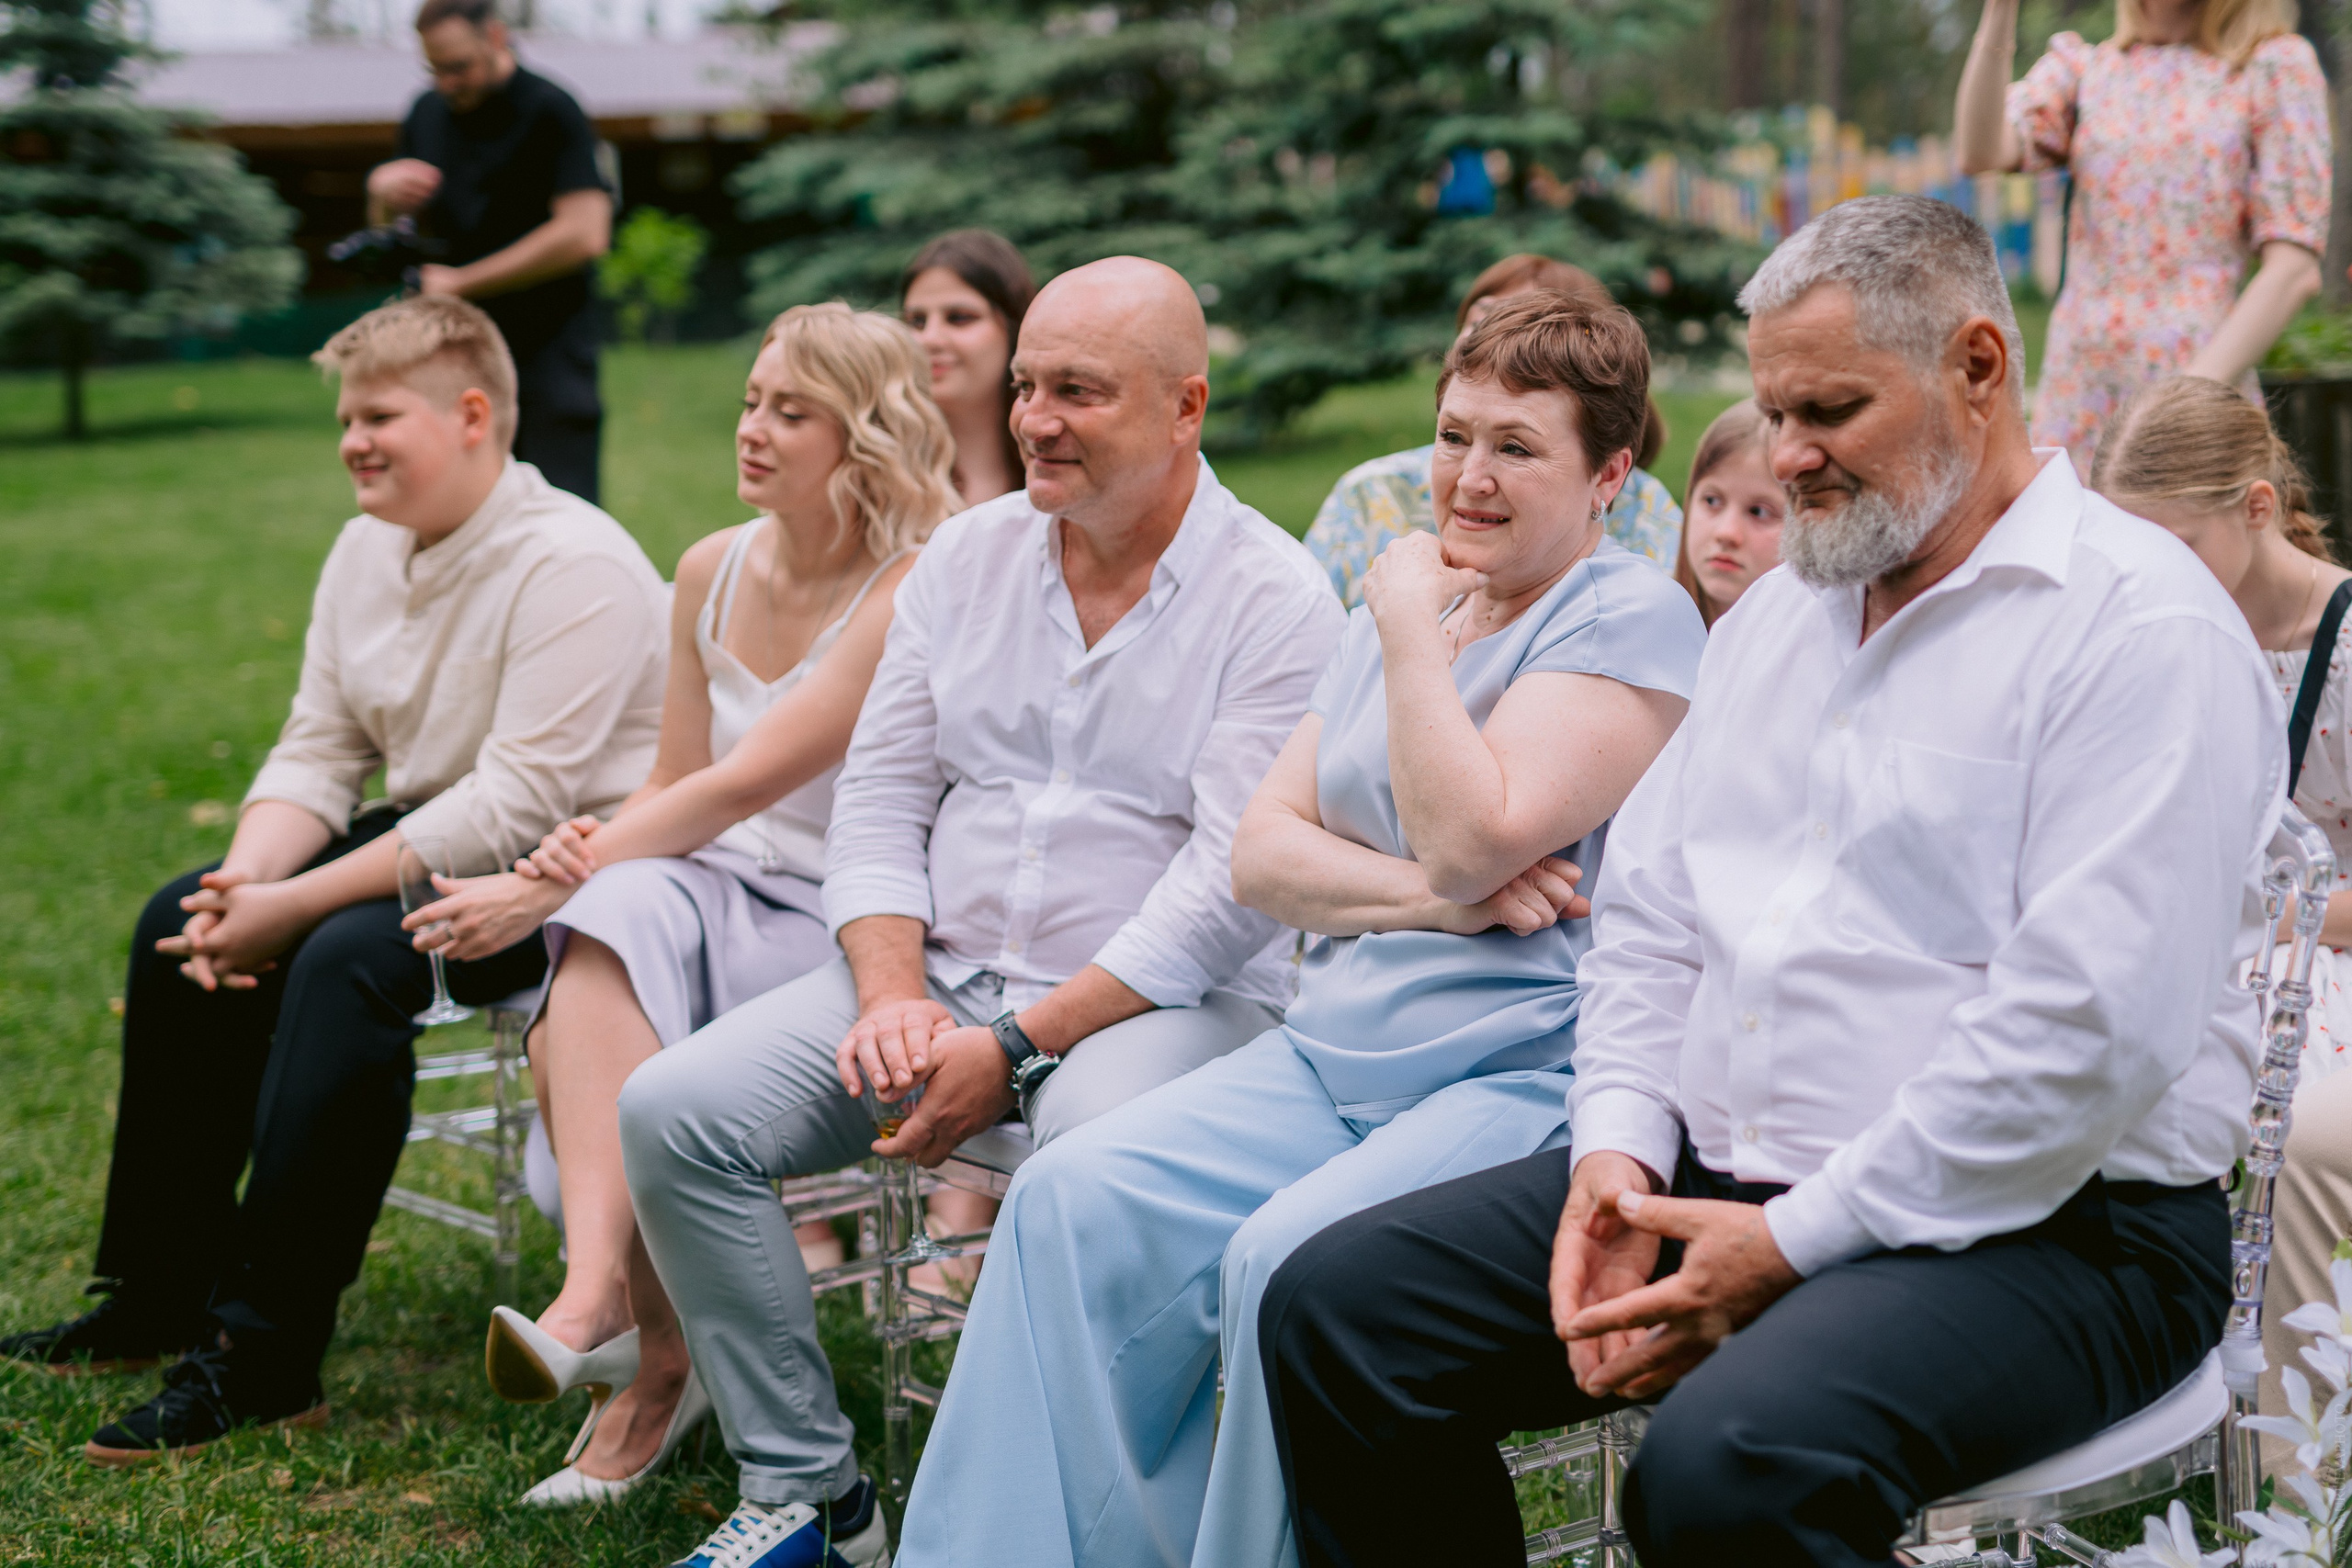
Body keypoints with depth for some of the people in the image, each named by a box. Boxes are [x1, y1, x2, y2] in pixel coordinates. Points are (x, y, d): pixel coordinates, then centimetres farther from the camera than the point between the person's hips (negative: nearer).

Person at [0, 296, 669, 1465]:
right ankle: (159, 1296, 11)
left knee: (352, 955, -32)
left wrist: (293, 909, -27)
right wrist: (247, 881, -15)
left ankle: (265, 1360, -27)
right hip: (429, 835, 10)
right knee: (181, 923, 0)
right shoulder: (368, 549, 6)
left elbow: (515, 806, -28)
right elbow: (316, 754, 7)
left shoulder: (571, 566, -22)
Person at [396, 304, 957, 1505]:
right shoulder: (714, 573, 9)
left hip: (844, 927, -5)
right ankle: (656, 1347, -36)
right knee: (624, 906, -31)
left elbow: (744, 787, -20)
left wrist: (543, 894, -19)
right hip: (712, 898, 5)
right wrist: (587, 850, -8)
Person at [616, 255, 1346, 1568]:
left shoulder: (1278, 602, -7)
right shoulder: (967, 555, 12)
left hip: (1164, 1002, -5)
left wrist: (1018, 1047, -19)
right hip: (943, 974, 6)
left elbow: (1232, 883, -15)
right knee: (673, 1112, -12)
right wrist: (892, 993, -7)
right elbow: (879, 797, 11)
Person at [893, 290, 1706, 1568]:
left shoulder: (1631, 620, -4)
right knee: (1073, 1200, -13)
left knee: (1288, 1260, -32)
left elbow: (1471, 839, -18)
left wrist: (1411, 624, -8)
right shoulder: (1397, 609, 20)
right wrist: (1428, 894, -7)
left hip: (1530, 1080, -7)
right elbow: (1260, 853, 11)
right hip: (1333, 1050, 7)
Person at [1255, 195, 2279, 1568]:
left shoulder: (2140, 627, -10)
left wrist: (1791, 1246, -18)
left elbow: (2092, 1033, -20)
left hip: (2046, 1226, -8)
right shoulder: (1777, 614, 17)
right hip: (1714, 1178, 8)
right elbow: (1645, 911, 18)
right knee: (1334, 1310, -4)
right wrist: (1620, 1147, -1)